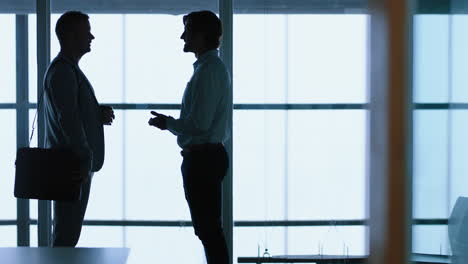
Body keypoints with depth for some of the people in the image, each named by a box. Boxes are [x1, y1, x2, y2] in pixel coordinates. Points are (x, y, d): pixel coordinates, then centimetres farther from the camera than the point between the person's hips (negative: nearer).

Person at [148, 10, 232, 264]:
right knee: (208, 227, 16)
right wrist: (171, 122, 15)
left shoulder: (208, 71, -17)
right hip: (207, 155, 11)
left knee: (208, 228, -5)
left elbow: (199, 123, -22)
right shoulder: (214, 67, 15)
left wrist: (168, 123, -7)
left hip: (202, 158, -11)